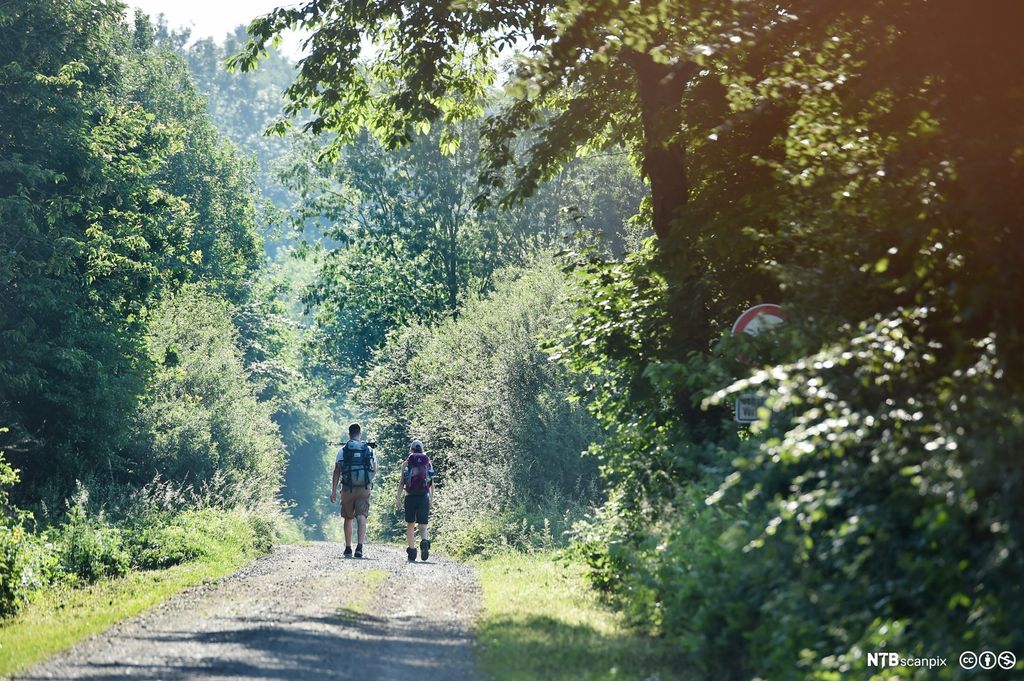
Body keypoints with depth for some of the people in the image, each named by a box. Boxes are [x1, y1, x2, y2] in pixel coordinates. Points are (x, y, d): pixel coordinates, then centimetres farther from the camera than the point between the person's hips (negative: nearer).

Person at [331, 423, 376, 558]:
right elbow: (375, 471, 11)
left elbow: (337, 472, -2)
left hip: (348, 488, 0)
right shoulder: (369, 450, 4)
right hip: (364, 489, 0)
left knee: (348, 518, 14)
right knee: (361, 517, -7)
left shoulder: (343, 450, 0)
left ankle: (348, 549, 19)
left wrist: (333, 490, -1)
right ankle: (360, 546, -25)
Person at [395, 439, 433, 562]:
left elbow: (401, 482, -2)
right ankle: (425, 542, -32)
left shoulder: (406, 463, 5)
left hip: (410, 496, 0)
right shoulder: (428, 463, 9)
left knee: (410, 525, 13)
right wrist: (430, 498, 19)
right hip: (424, 497, 0)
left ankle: (412, 552, 11)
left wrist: (398, 498, -2)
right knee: (422, 526, -1)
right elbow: (432, 484, 9)